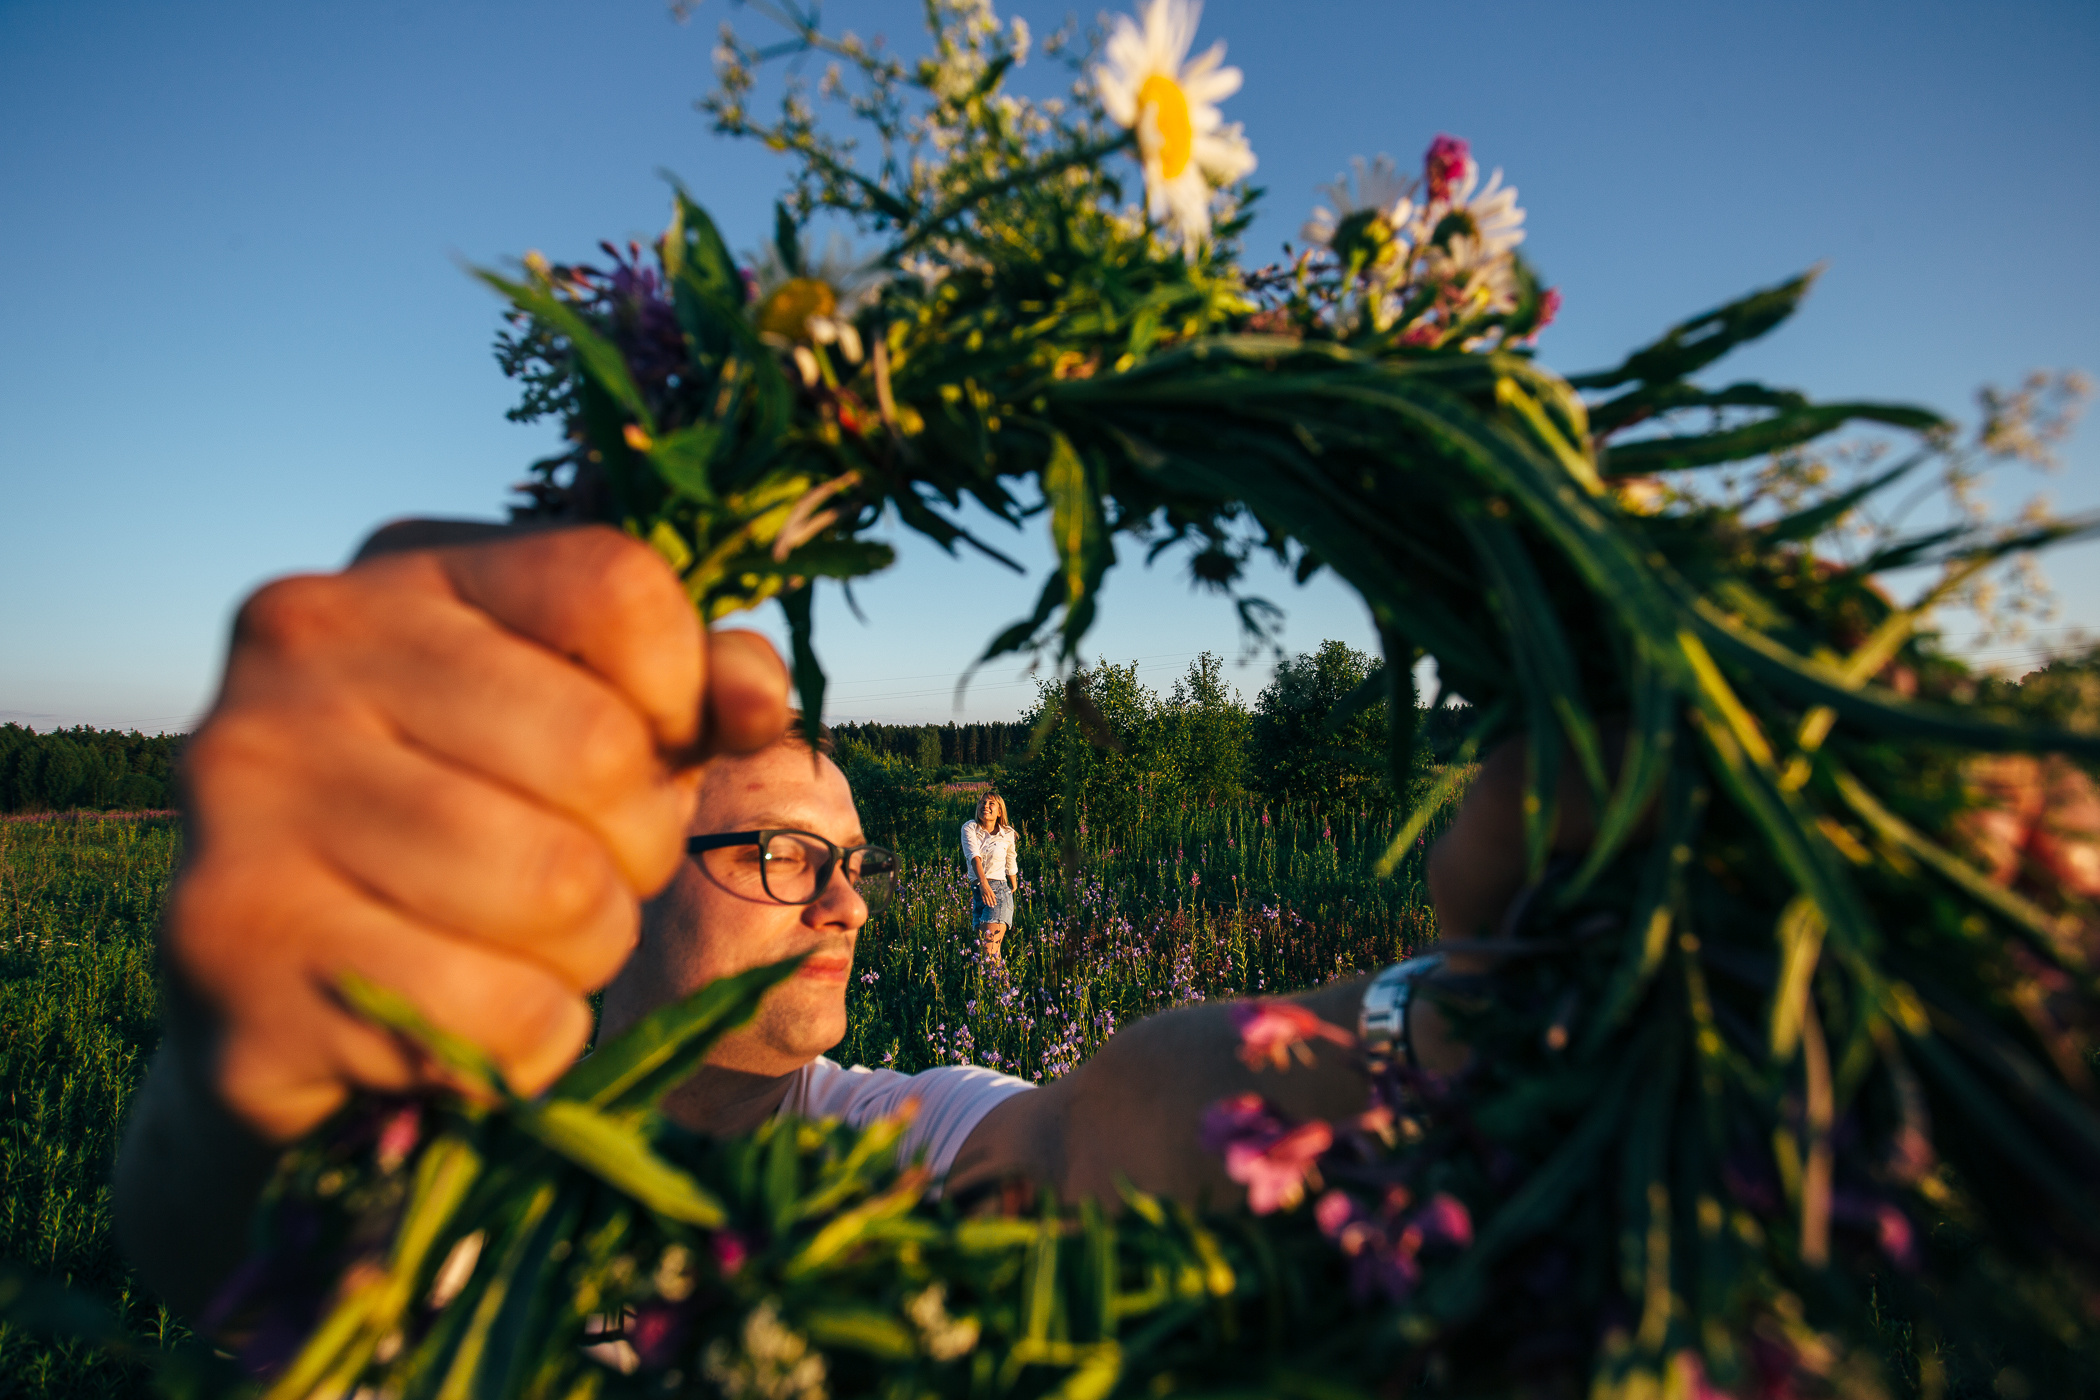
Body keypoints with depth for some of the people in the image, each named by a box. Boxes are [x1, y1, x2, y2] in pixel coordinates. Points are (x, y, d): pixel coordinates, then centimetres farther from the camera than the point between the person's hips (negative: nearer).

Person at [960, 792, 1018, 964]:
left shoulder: (1008, 835, 3)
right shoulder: (969, 828, 0)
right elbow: (973, 856, -16)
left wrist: (1013, 887, 34)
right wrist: (983, 883, -32)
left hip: (999, 890, -3)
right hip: (975, 890, 3)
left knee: (991, 949, -16)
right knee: (980, 944, 6)